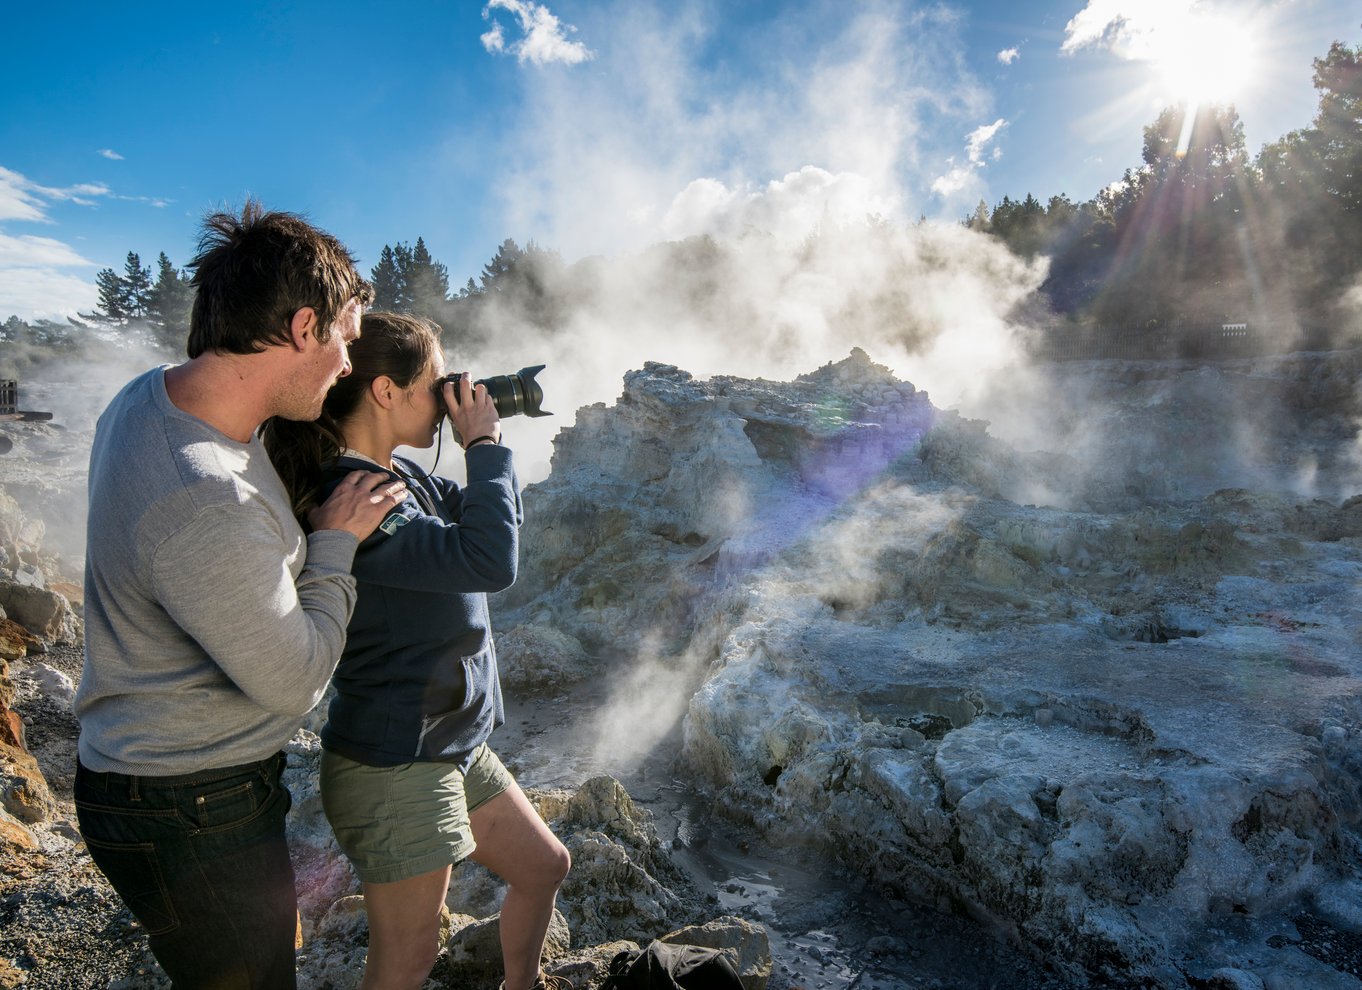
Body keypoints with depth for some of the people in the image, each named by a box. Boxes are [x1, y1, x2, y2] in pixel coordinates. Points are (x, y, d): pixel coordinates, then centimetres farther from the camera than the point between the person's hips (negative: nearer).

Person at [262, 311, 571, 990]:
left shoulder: (401, 474, 3)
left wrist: (487, 445, -1)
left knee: (544, 866, 24)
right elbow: (489, 560, -33)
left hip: (453, 745, 10)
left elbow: (480, 519, 14)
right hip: (394, 763, -9)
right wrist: (484, 444, -20)